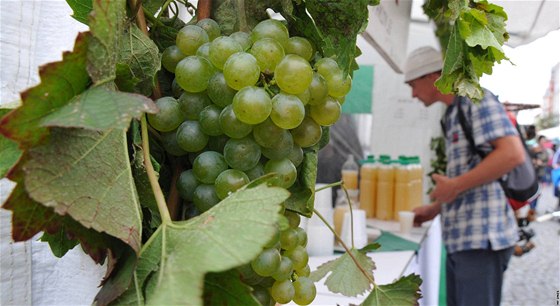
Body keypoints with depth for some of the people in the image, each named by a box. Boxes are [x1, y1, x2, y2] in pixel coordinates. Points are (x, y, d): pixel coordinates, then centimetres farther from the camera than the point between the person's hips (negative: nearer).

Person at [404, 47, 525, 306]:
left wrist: (456, 185, -16)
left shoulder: (477, 100, -7)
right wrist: (435, 208, 23)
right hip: (459, 237, 9)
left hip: (481, 236, -9)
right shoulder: (453, 114, 19)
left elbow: (513, 154, -19)